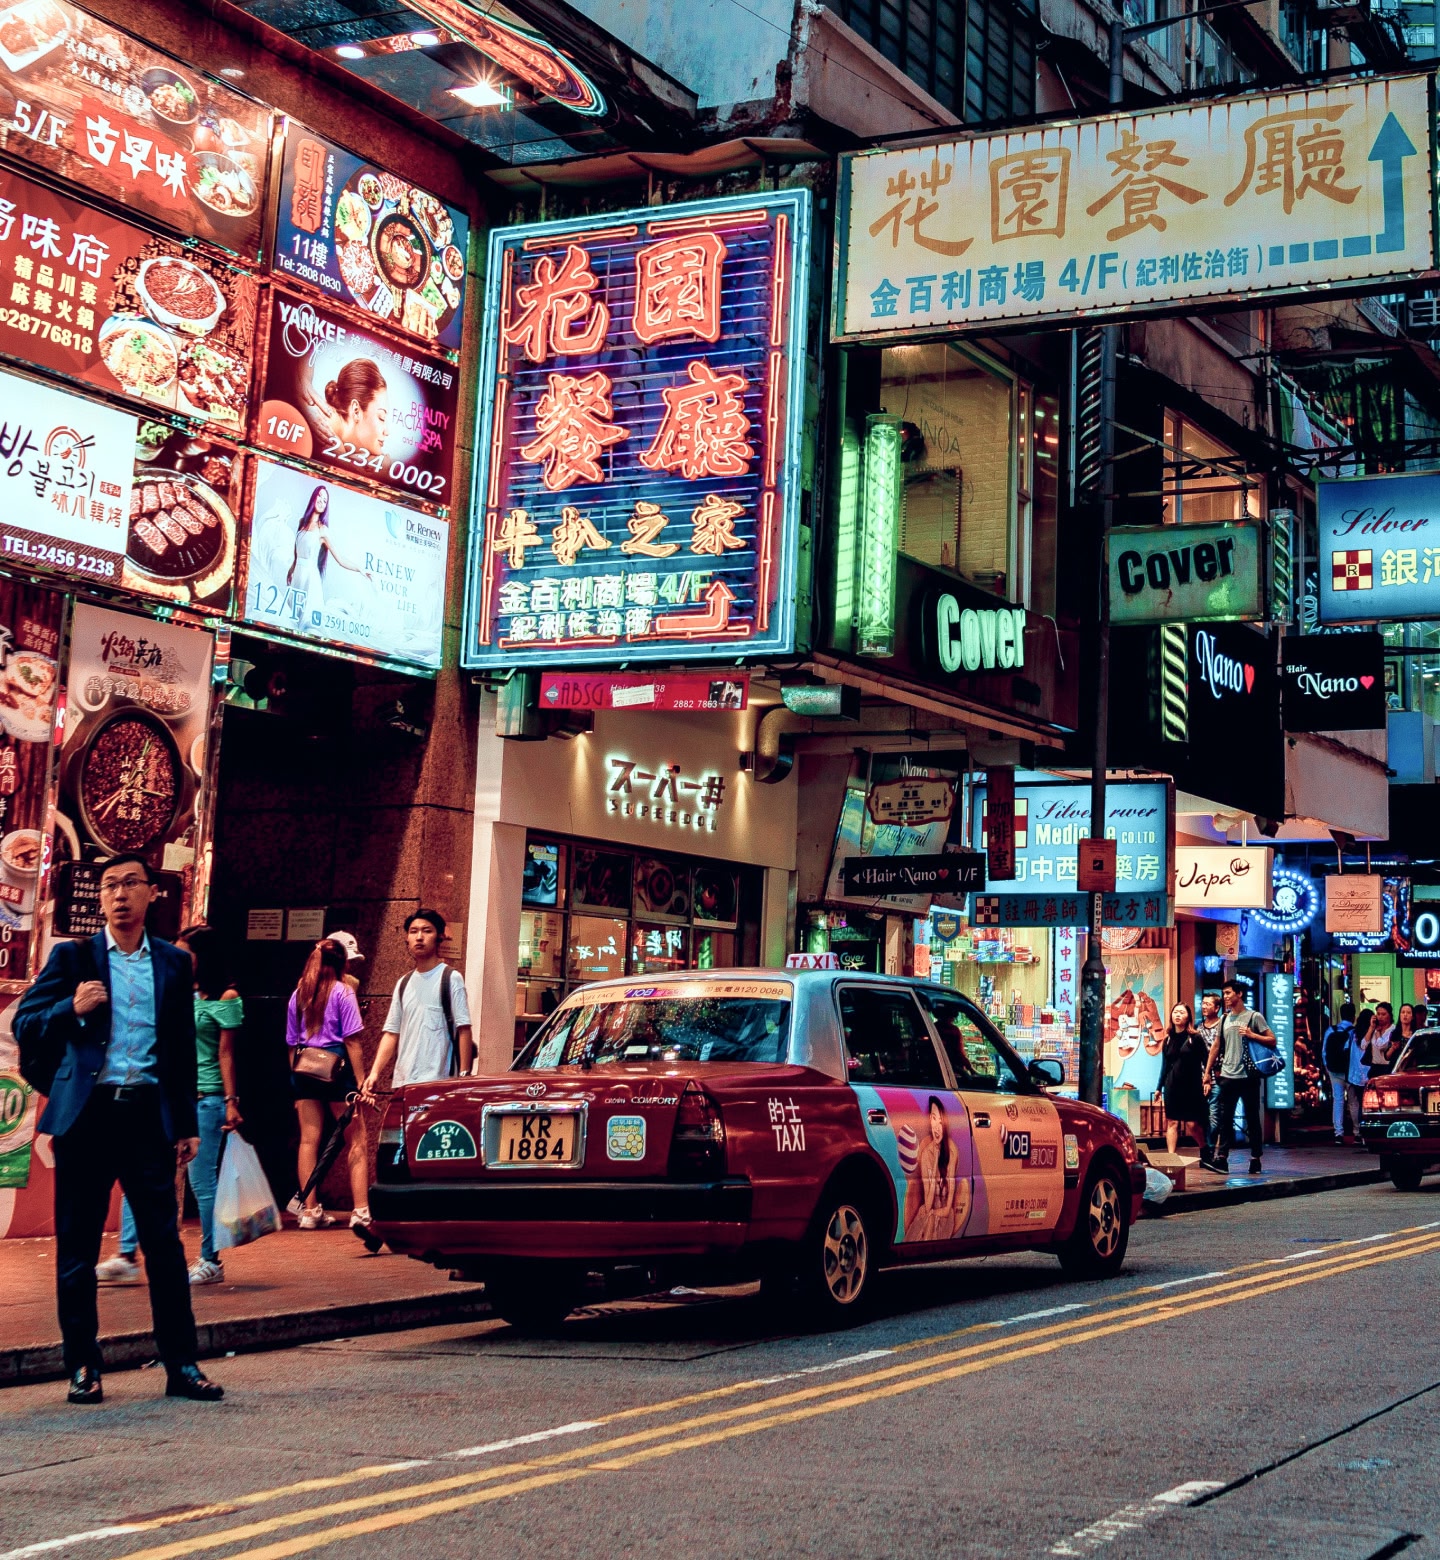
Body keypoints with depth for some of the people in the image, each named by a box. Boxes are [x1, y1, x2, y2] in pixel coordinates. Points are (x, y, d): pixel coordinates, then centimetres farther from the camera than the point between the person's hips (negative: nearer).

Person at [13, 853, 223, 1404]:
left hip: (148, 1113, 1)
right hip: (86, 1113, -1)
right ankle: (83, 1368, 13)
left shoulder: (174, 963, 11)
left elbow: (184, 1049, 13)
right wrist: (73, 1009, -16)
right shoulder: (71, 957, 6)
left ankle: (181, 1366, 5)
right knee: (77, 1249, 3)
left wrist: (186, 1125, 10)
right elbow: (25, 1026, 3)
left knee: (165, 1245, -1)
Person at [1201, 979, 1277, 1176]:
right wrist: (1207, 1072, 13)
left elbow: (1272, 1040, -4)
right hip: (1228, 1076, 4)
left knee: (1252, 1119, 3)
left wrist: (1252, 1035, -17)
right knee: (1225, 1119, 1)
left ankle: (1256, 1160, 8)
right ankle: (1221, 1159, -1)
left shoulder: (1253, 1017, -1)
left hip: (1248, 1076, -4)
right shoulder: (1224, 1019, 14)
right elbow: (1215, 1047, 18)